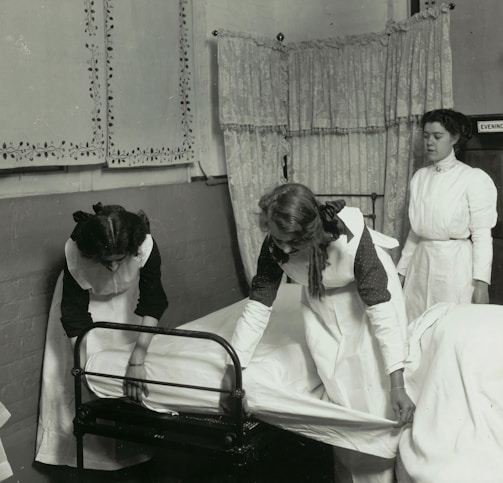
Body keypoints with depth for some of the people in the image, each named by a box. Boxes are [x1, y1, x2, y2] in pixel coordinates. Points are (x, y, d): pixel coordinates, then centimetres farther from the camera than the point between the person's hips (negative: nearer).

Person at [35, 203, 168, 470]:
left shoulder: (145, 247, -38)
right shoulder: (74, 253, -38)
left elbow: (152, 303, -39)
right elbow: (74, 315, -31)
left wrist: (137, 360, -48)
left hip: (126, 297, 1)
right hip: (86, 297, 0)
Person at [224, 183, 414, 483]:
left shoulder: (351, 236, -40)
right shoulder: (275, 246, -27)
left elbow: (381, 312, -39)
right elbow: (258, 308, -19)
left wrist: (398, 386, -42)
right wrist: (233, 369, -20)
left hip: (369, 288, -3)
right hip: (322, 297, 4)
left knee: (373, 385, -7)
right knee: (337, 386, 1)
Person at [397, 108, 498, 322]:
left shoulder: (474, 178, -6)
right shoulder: (419, 177, 9)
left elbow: (482, 236, -8)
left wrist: (481, 282, -14)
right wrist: (401, 270, 15)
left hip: (456, 264, -4)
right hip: (421, 264, 5)